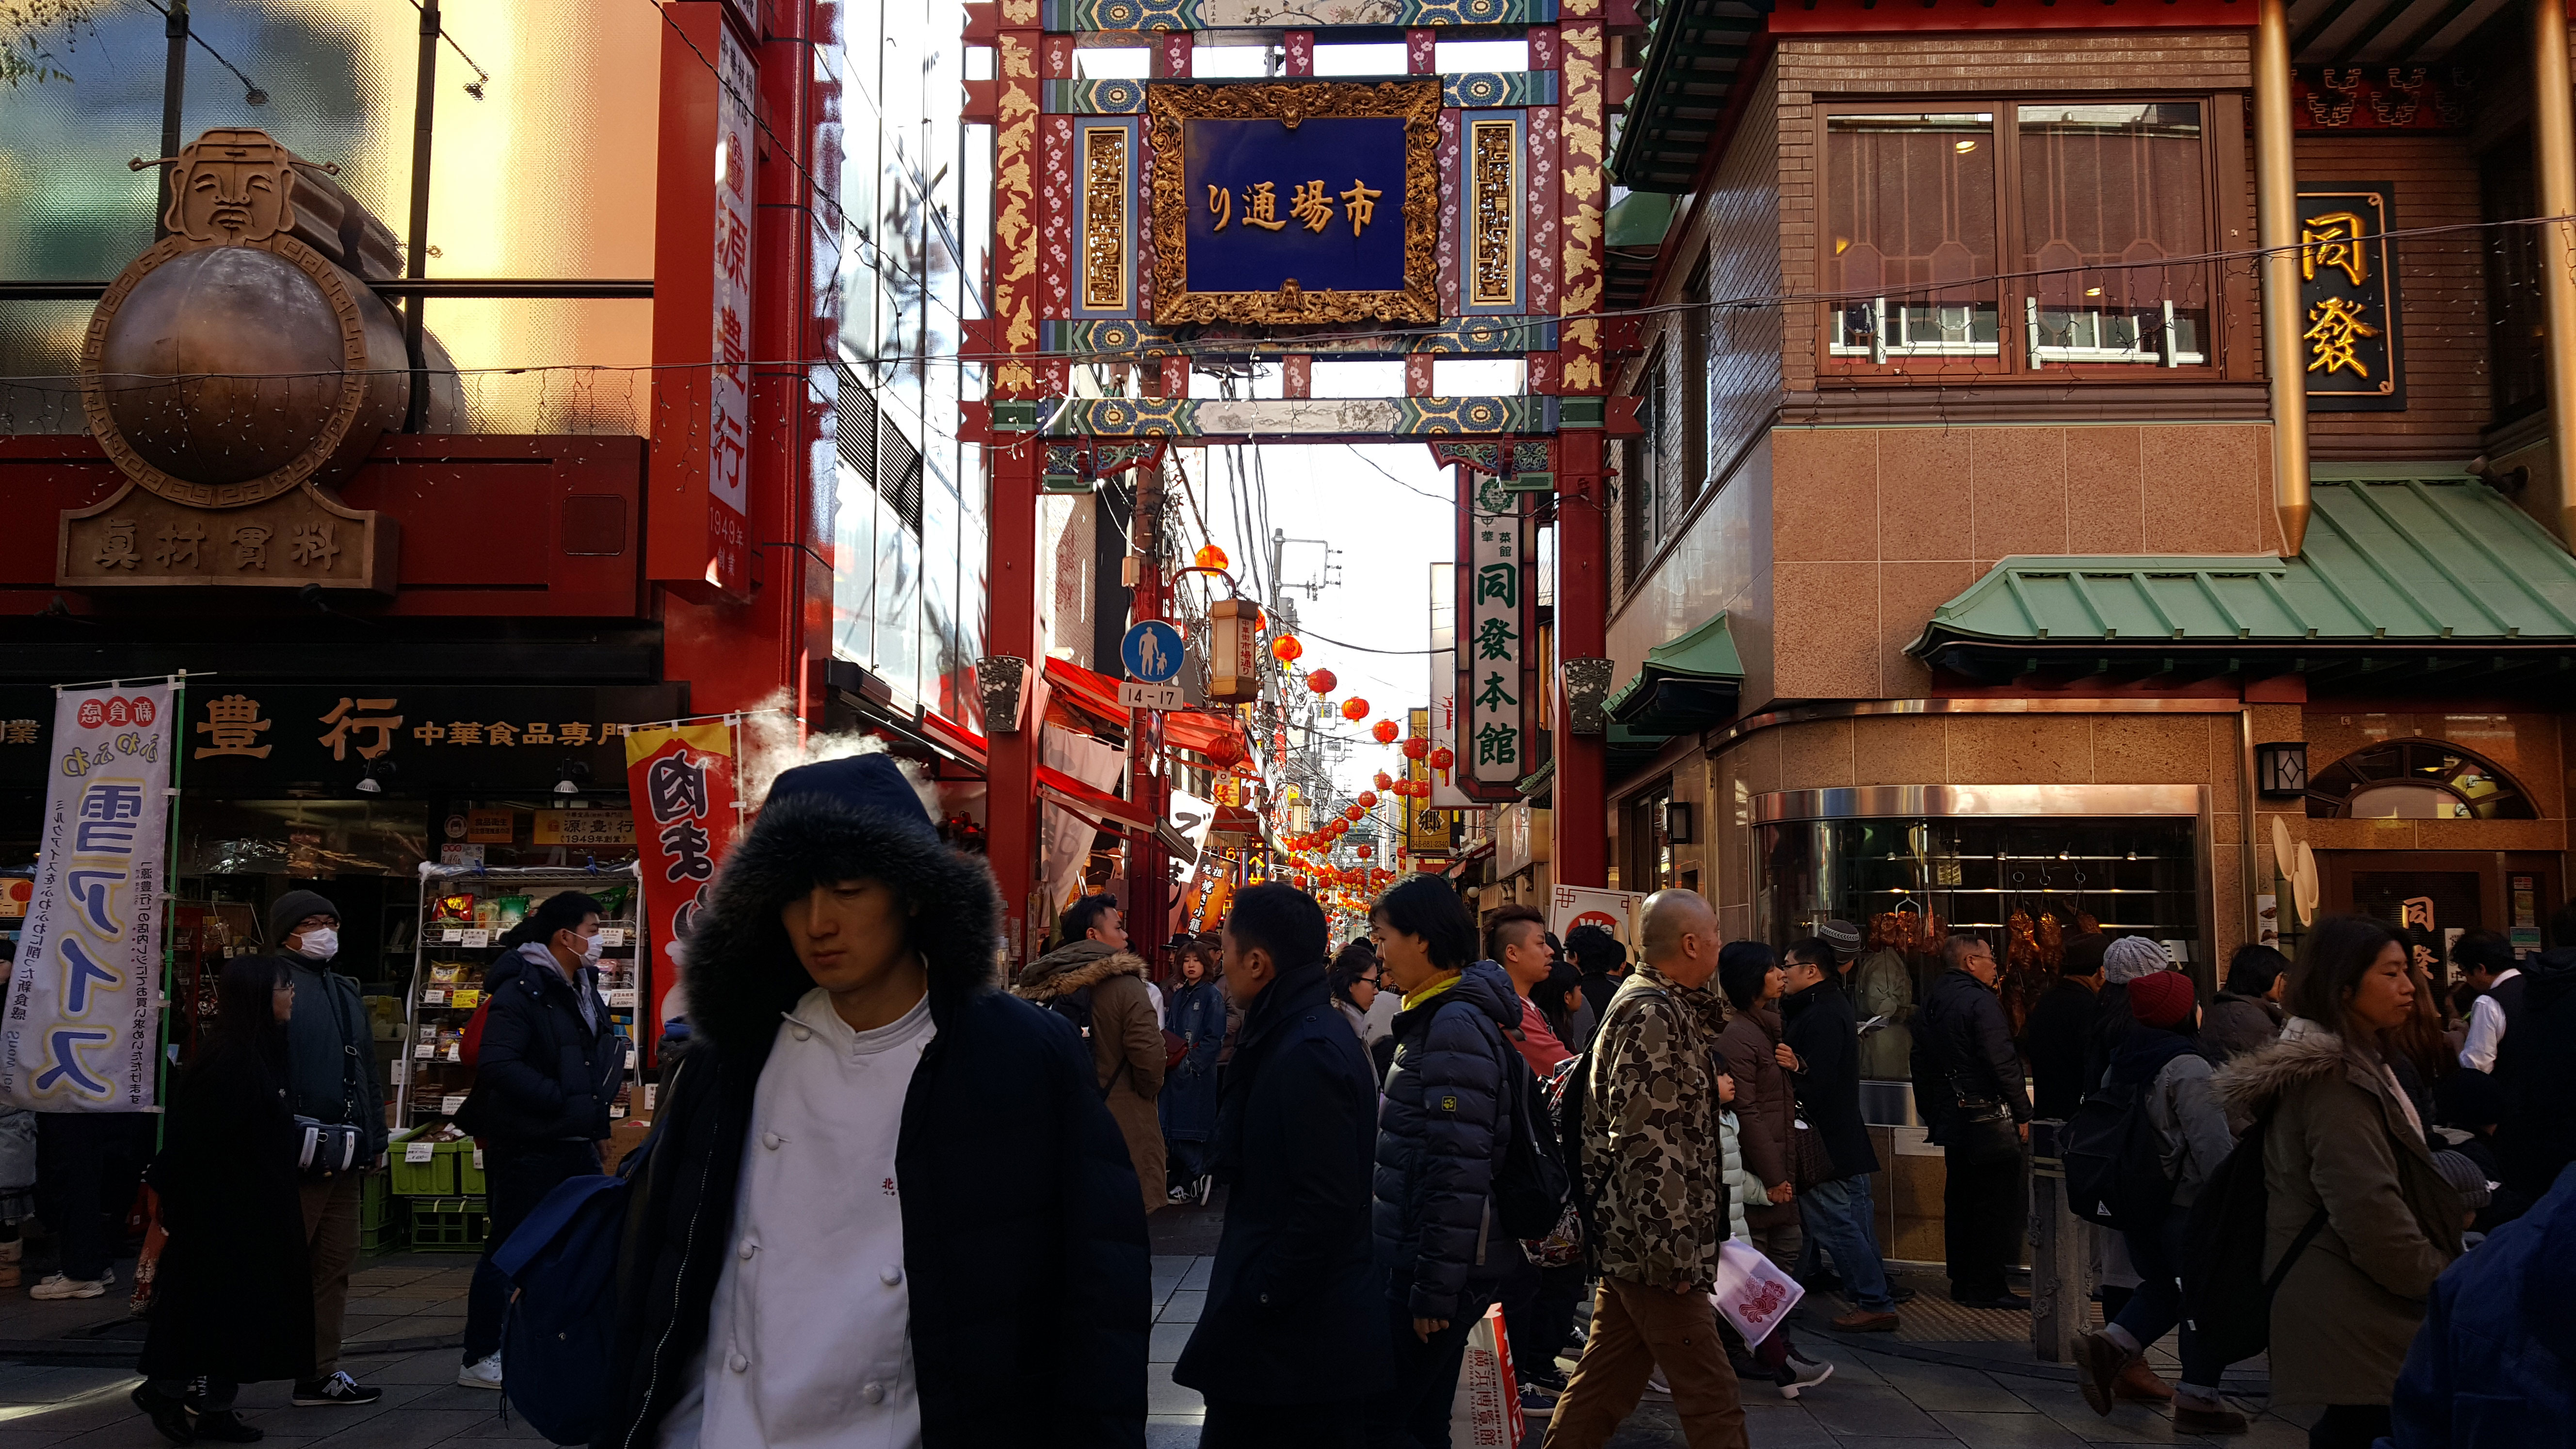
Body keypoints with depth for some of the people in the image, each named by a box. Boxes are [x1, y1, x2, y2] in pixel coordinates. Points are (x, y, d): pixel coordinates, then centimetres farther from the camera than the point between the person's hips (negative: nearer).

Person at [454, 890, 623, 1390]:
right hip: (527, 1147, -9)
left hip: (575, 1144, 9)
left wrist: (595, 1115, 15)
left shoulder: (583, 989, 14)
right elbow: (497, 1066, -25)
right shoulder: (521, 990, -15)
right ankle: (480, 1361, 11)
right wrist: (564, 1102, -24)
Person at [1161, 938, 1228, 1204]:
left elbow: (1214, 1037, -12)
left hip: (1199, 1073, -7)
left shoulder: (1212, 995, -7)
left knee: (1191, 1129, -3)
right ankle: (1178, 1178, 17)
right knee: (1172, 1127, 8)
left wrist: (1191, 1062, -17)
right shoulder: (1178, 995, 13)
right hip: (1176, 1072, 7)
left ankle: (1191, 1184, 5)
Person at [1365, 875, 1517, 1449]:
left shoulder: (1456, 1025, -17)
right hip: (1416, 1262, 10)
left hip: (1439, 1266, -10)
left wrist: (1436, 1288, -21)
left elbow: (1461, 1170, -23)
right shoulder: (1433, 1017, 14)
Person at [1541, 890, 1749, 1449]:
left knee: (1605, 1382, 15)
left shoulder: (1654, 1004, 15)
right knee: (1711, 1396, -4)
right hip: (1655, 1243, -10)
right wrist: (1673, 1251, -23)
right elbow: (1645, 1143, -24)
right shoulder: (1654, 1014, -17)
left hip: (1626, 1238, 10)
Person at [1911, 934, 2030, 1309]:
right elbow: (2002, 1062, -19)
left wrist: (1933, 1114, 22)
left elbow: (1922, 1064, 17)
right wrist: (2022, 1114, -14)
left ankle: (1962, 1280, 20)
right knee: (1997, 1201, -3)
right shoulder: (1980, 1000, -14)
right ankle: (1986, 1287, -1)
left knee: (1960, 1199, 14)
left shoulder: (1931, 1001, 12)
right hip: (1986, 1116, -8)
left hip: (1950, 1118, 8)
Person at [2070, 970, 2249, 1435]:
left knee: (2163, 1287, 19)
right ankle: (2196, 1399, 8)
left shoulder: (2124, 1060, 9)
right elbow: (2212, 1143, -22)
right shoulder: (2188, 1067, -18)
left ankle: (2110, 1344, -3)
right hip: (2184, 1204, -8)